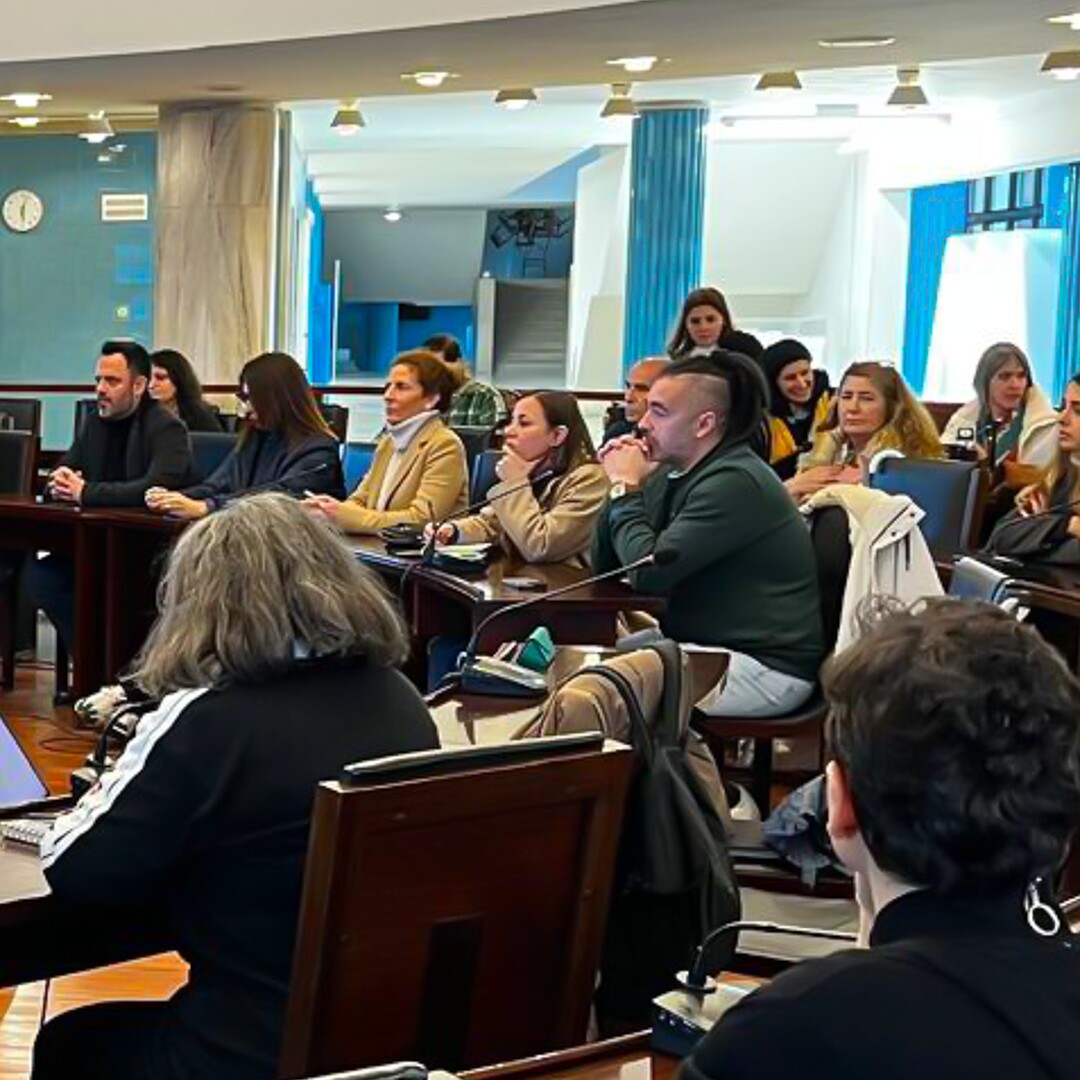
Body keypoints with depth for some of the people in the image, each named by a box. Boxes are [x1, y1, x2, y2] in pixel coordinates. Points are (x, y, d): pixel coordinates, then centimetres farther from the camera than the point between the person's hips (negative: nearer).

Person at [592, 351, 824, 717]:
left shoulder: (734, 482, -19)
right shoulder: (673, 473, 11)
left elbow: (649, 573, -23)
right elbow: (604, 565, 11)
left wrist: (626, 488, -10)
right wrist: (626, 485, -3)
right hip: (701, 646, 9)